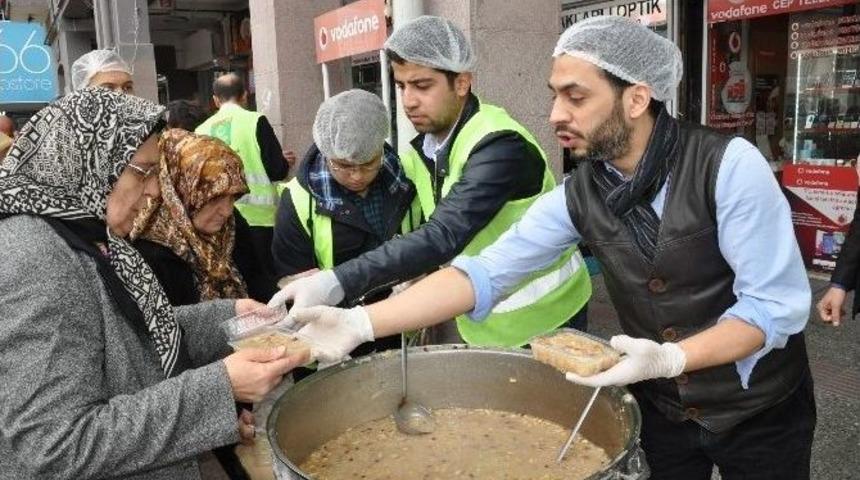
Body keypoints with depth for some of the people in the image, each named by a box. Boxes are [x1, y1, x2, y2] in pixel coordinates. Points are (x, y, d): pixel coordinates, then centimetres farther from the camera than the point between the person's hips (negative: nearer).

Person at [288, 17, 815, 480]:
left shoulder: (729, 164, -23)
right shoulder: (578, 196, -11)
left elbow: (776, 304, -22)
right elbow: (484, 272, -18)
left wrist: (669, 358, -37)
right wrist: (361, 322, -28)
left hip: (759, 409, -2)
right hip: (660, 408, 3)